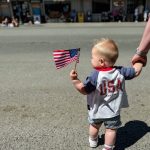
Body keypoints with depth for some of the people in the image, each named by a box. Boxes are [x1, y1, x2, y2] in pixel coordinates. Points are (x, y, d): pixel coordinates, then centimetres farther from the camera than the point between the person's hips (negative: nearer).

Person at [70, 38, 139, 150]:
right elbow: (135, 72, -1)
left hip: (97, 110, 0)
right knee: (111, 129, 17)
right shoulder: (120, 71, -15)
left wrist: (75, 80, -26)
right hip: (113, 111, 1)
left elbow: (84, 90, -22)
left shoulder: (95, 76, -27)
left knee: (94, 126, 26)